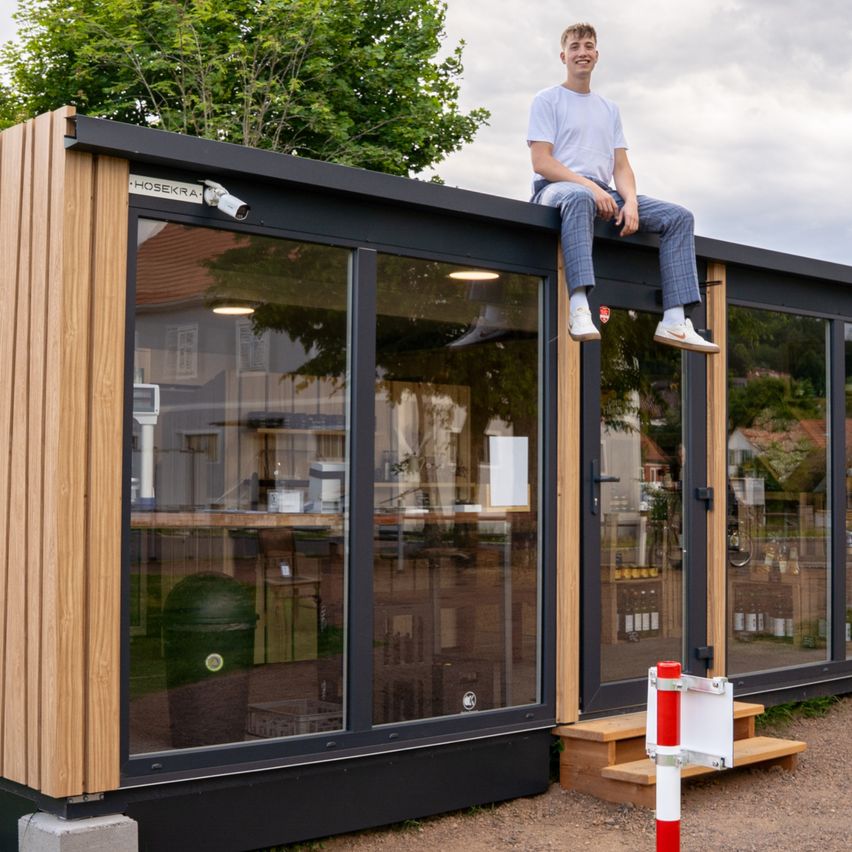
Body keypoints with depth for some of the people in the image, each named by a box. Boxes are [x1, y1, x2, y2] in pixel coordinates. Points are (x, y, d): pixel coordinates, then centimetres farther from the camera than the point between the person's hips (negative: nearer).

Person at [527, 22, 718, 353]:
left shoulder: (609, 109, 24)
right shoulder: (548, 100, 6)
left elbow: (621, 166, 15)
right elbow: (541, 162, -7)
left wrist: (630, 201, -7)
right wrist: (589, 185, -20)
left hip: (603, 193, 6)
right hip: (556, 188, -6)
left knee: (678, 216, -10)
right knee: (581, 198, -44)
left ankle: (674, 322, -20)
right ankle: (579, 309, -56)